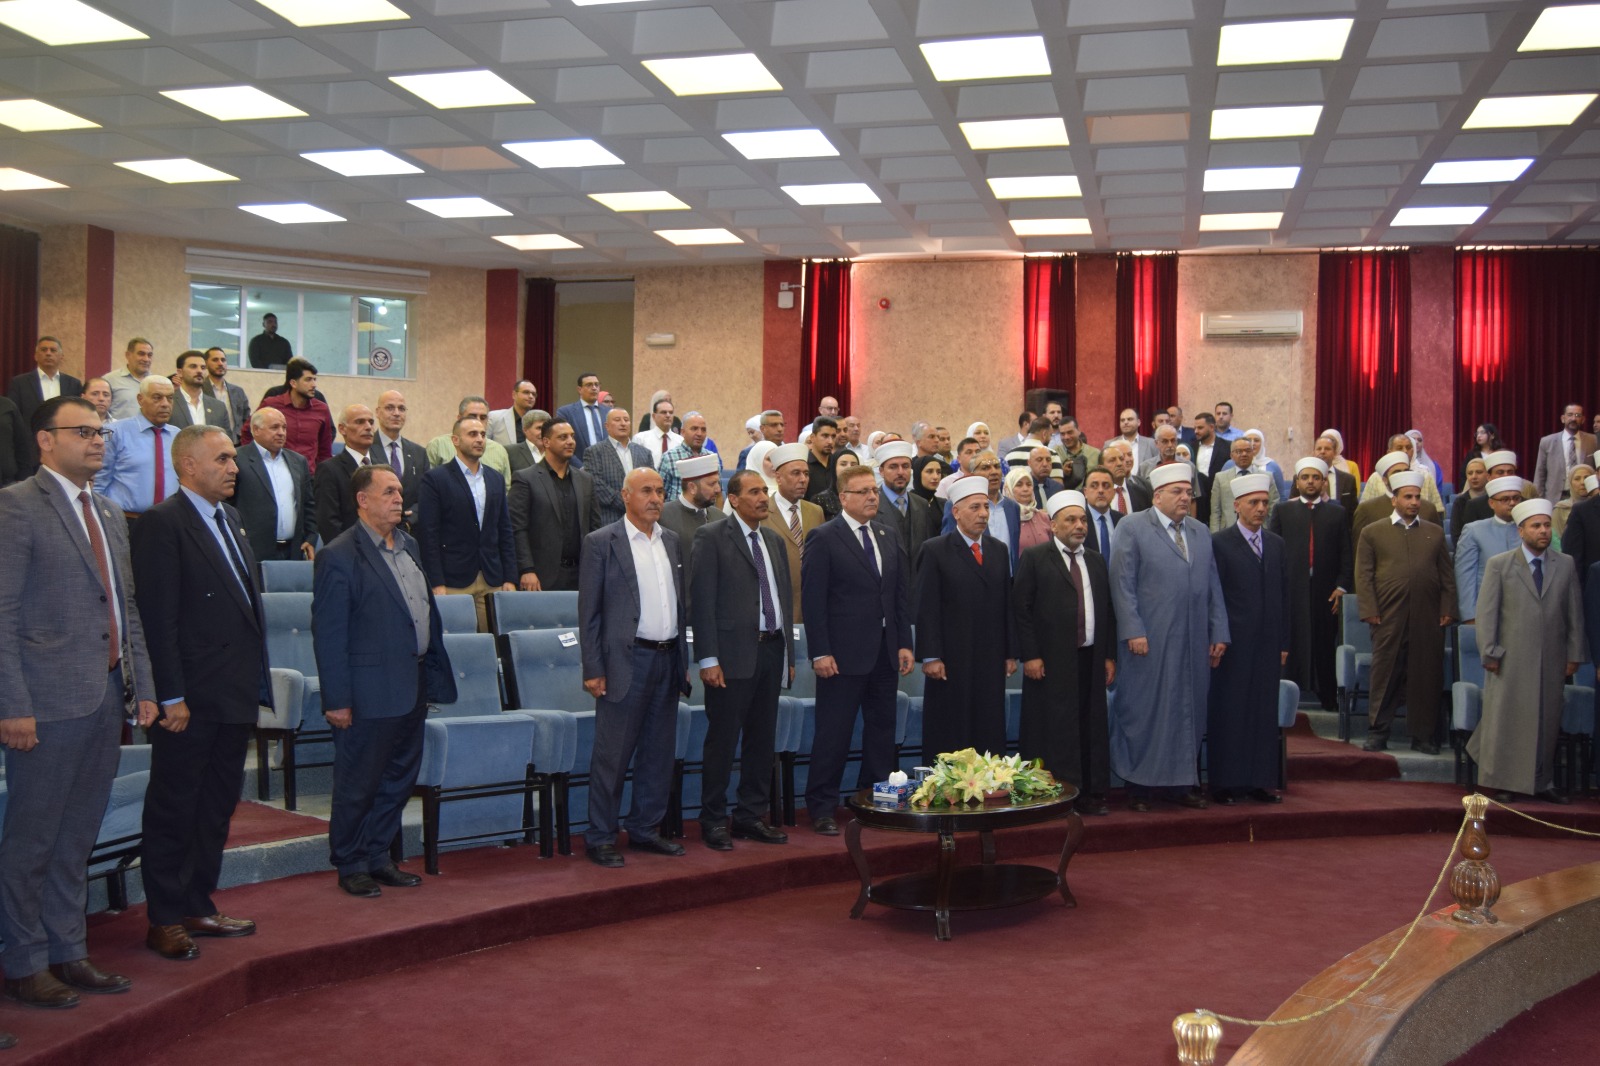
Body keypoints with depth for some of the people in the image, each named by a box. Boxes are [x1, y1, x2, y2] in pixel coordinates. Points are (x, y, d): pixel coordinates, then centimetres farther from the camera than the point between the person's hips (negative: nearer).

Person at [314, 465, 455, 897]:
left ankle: (377, 857, 28)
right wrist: (337, 699, -16)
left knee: (399, 779, 15)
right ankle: (350, 866, 20)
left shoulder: (409, 546, 12)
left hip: (412, 689, 8)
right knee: (358, 785, 5)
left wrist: (435, 675, 14)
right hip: (370, 694, -8)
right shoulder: (339, 557, -12)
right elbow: (327, 633, -14)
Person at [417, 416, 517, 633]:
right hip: (453, 582, -4)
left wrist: (510, 579, 7)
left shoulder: (496, 479, 15)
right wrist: (436, 584, -11)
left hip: (493, 581, 4)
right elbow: (428, 534, -5)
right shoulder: (435, 478, -1)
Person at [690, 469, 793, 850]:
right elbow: (702, 601, -9)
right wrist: (708, 658, -15)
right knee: (722, 741, 0)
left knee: (762, 740, 11)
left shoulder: (775, 540, 16)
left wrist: (789, 653, 14)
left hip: (771, 651, 6)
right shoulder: (711, 537, -4)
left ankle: (752, 816, 21)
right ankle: (714, 822, 10)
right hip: (733, 654, -6)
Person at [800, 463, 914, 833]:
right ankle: (821, 808, 9)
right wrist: (820, 653, -15)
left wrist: (905, 643, 8)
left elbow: (900, 593, 15)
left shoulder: (886, 538, 13)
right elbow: (813, 599, -10)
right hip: (843, 654, -6)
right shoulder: (824, 538, -6)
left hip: (884, 653, 6)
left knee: (882, 730, 10)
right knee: (834, 734, 0)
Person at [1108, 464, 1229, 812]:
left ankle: (1180, 783, 20)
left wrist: (1219, 633, 8)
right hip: (1149, 640, -5)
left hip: (1193, 642, 6)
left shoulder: (1201, 533, 15)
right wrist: (1133, 631, -14)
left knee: (1188, 712, 10)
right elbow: (1123, 585, -7)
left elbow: (1213, 585, 14)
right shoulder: (1132, 530, -2)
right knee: (1144, 712, 1)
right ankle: (1138, 786, 10)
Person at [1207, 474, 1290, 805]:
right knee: (1228, 713, 0)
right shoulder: (1219, 543, -3)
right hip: (1232, 644, -5)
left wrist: (1283, 643, 9)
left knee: (1265, 713, 7)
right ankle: (1225, 783, 8)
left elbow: (1283, 596, 12)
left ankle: (1260, 781, 15)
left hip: (1268, 645, 5)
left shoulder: (1276, 544, 12)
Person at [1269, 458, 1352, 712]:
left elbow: (1346, 555, 6)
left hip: (1325, 591, 1)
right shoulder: (1282, 510, 9)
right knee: (1290, 644, -1)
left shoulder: (1336, 513, 11)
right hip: (1291, 589, -1)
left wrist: (1342, 586, -5)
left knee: (1325, 645, 6)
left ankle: (1328, 698, 16)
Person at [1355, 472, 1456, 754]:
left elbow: (1447, 575, 13)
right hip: (1388, 619, -2)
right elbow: (1363, 575, 2)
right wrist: (1369, 610, -6)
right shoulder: (1373, 533, 7)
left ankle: (1424, 736, 12)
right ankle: (1378, 733, 10)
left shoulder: (1435, 533, 14)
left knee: (1426, 677, 3)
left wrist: (1447, 609, 3)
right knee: (1385, 675, 2)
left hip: (1428, 621, 2)